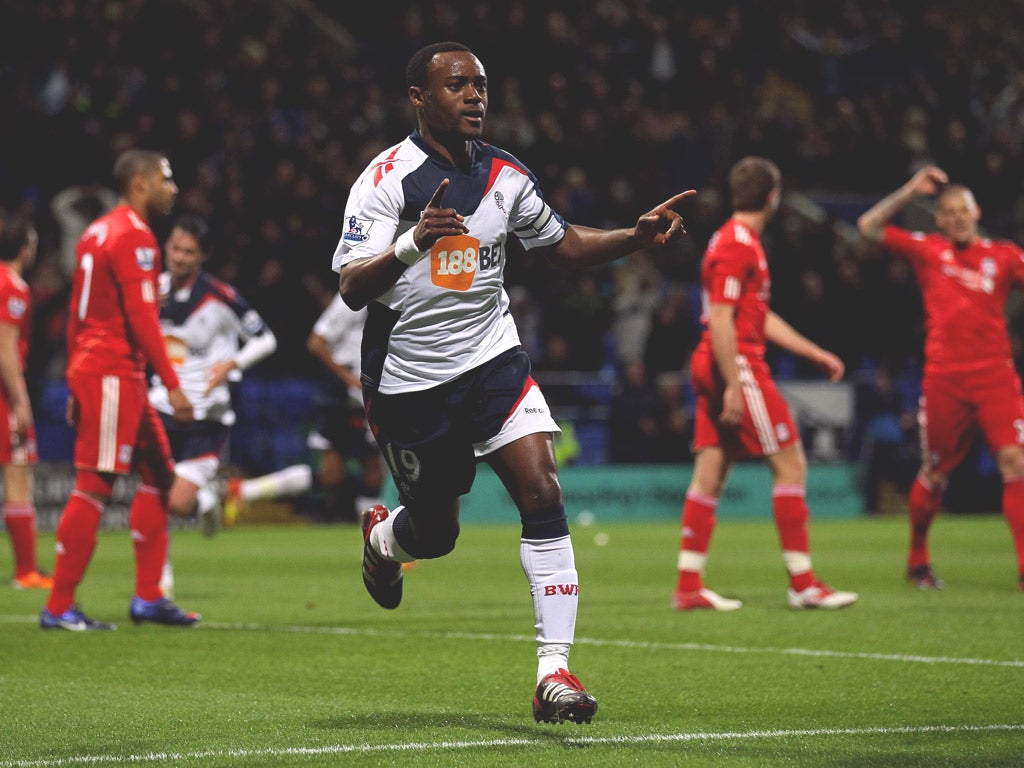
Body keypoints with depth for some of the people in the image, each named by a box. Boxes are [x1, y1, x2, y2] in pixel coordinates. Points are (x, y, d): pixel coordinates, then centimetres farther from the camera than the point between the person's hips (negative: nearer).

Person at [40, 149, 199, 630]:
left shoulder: (99, 232, 18)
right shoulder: (133, 236, -12)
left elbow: (75, 315, 20)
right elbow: (142, 317, -18)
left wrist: (75, 386, 22)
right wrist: (173, 386, -18)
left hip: (91, 372, 10)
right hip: (113, 374, -10)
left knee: (158, 475, 13)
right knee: (95, 487, -8)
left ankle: (148, 598, 14)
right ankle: (59, 608, -6)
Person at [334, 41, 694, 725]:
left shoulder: (505, 175, 3)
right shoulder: (386, 178, -12)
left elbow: (564, 244, 18)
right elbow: (351, 288, -18)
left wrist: (640, 235, 0)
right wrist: (412, 243, -37)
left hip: (492, 360, 3)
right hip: (408, 379, -3)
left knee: (541, 494, -16)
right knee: (436, 533, 8)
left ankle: (555, 671, -16)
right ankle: (383, 536, 48)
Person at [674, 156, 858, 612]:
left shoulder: (738, 241, 19)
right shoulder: (738, 245, -13)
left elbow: (761, 318, 26)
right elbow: (721, 321, -20)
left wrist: (815, 353, 26)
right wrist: (734, 386, -23)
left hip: (713, 369, 10)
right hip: (737, 366, -10)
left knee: (711, 471, 7)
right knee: (790, 464, -6)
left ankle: (688, 586, 6)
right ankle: (802, 583, -4)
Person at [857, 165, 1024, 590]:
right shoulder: (927, 250, 7)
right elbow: (870, 226, 4)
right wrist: (912, 190, 0)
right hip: (944, 377, 0)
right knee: (935, 472, 7)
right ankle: (918, 560, 28)